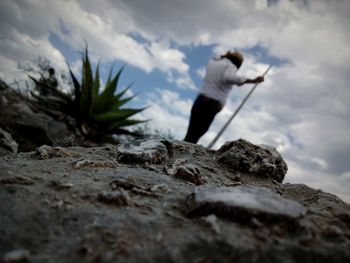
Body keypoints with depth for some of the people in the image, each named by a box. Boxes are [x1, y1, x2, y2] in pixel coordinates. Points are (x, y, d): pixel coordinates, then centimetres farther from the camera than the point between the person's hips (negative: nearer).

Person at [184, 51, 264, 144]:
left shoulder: (212, 62, 18)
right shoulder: (230, 66, -1)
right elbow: (229, 77, -25)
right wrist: (252, 80, -26)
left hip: (199, 100, 6)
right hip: (211, 105, -6)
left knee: (190, 135, 10)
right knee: (193, 138, -5)